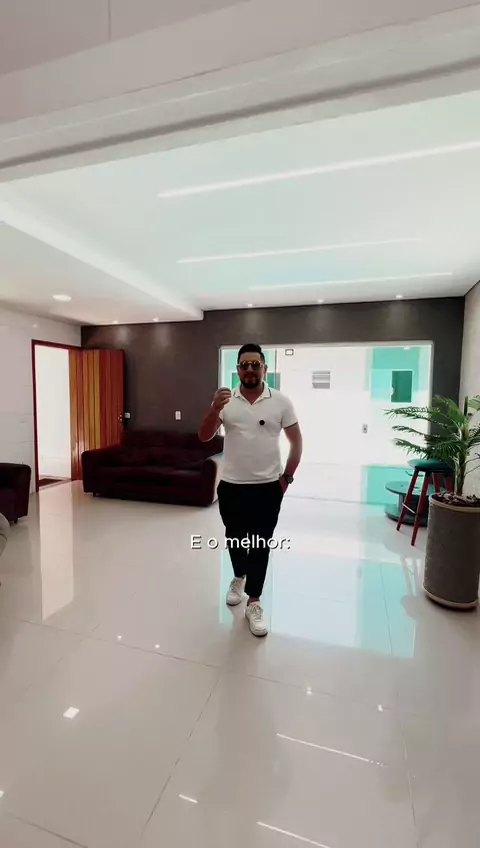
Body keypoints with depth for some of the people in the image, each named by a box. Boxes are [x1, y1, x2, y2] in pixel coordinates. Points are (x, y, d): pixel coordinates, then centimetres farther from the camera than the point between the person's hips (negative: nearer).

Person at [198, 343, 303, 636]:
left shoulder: (281, 401, -6)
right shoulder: (226, 400, -3)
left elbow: (296, 441, 1)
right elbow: (204, 437, -9)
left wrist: (287, 477, -4)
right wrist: (215, 408, -27)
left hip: (267, 487, -2)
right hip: (231, 486, 2)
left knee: (260, 545, 7)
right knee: (234, 538, 19)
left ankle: (254, 602, 24)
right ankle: (239, 577, 47)